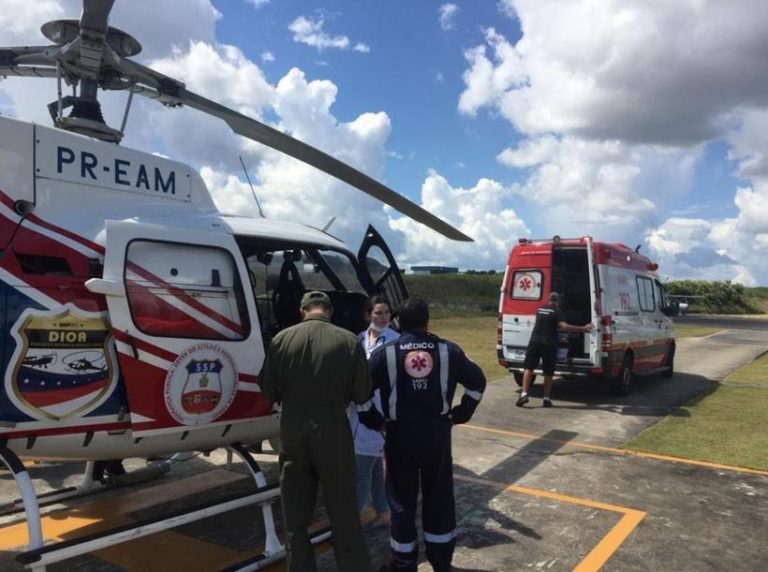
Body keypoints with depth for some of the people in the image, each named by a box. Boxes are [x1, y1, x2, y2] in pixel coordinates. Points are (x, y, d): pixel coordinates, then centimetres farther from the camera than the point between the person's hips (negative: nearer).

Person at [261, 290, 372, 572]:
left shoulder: (281, 339, -2)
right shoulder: (348, 341, -6)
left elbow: (269, 391, 3)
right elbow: (362, 393, -3)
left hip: (293, 431, 2)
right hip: (333, 431, -1)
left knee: (295, 512, 17)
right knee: (343, 511, 10)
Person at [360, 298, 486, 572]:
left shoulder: (386, 353, -3)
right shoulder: (448, 350, 2)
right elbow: (477, 381, 8)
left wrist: (371, 418, 9)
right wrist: (461, 413, 16)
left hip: (400, 436, -1)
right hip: (437, 434, 2)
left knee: (402, 500, 11)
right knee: (439, 498, 16)